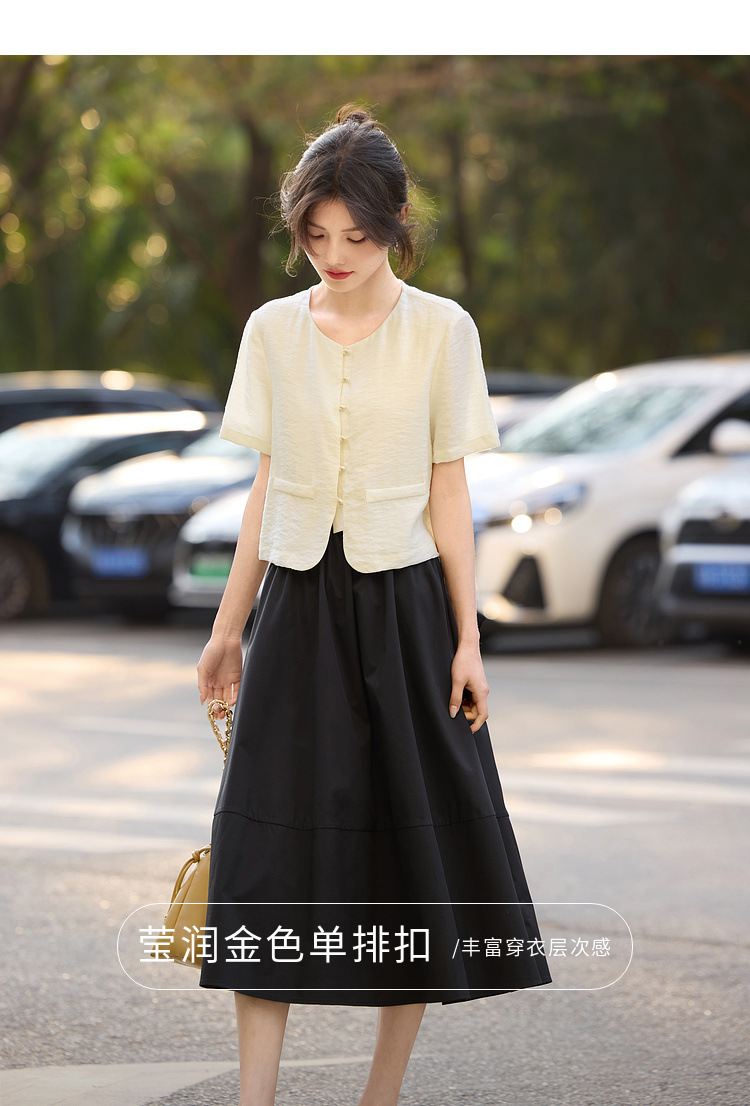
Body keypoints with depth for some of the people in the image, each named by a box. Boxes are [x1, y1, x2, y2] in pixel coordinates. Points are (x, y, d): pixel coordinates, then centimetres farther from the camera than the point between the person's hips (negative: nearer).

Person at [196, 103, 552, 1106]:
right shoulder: (274, 330, 5)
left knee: (414, 852, 2)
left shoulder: (441, 330, -2)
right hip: (299, 608, 2)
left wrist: (467, 639, -4)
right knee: (270, 851, -5)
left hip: (402, 608, -2)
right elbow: (266, 487, 10)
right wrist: (229, 628, 11)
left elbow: (448, 489, -1)